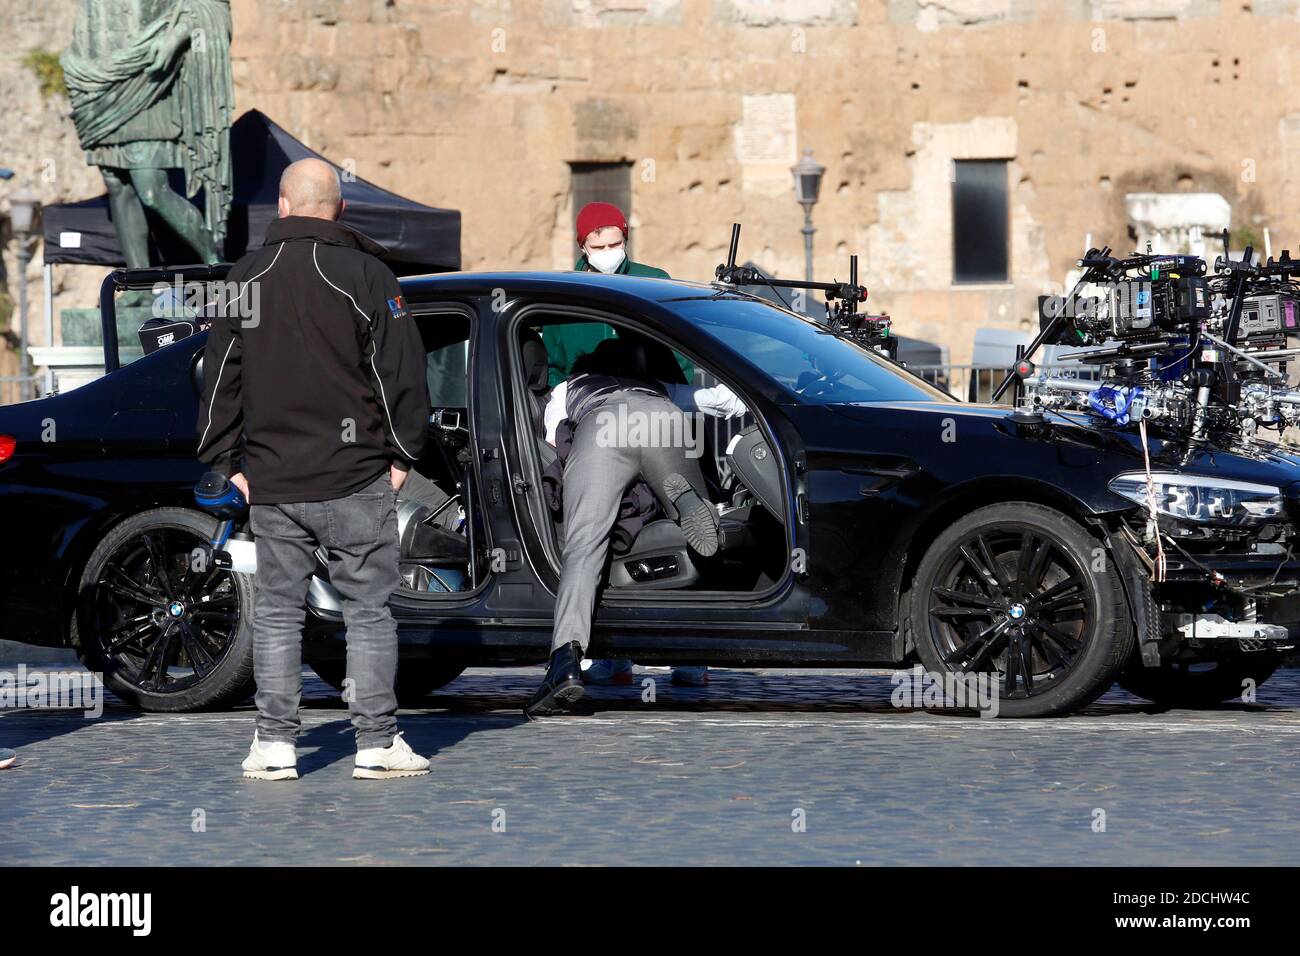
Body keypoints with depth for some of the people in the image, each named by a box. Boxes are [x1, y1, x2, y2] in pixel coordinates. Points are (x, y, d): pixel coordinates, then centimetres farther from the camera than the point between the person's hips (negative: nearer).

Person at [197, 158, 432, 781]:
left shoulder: (245, 278, 5)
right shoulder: (365, 275, -6)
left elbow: (219, 375, 9)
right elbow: (401, 372, -6)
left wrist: (226, 462, 14)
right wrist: (404, 453, 4)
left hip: (272, 481, 3)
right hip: (356, 477, -3)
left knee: (277, 612, 9)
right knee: (368, 610, 3)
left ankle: (273, 744, 6)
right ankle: (376, 743, 2)